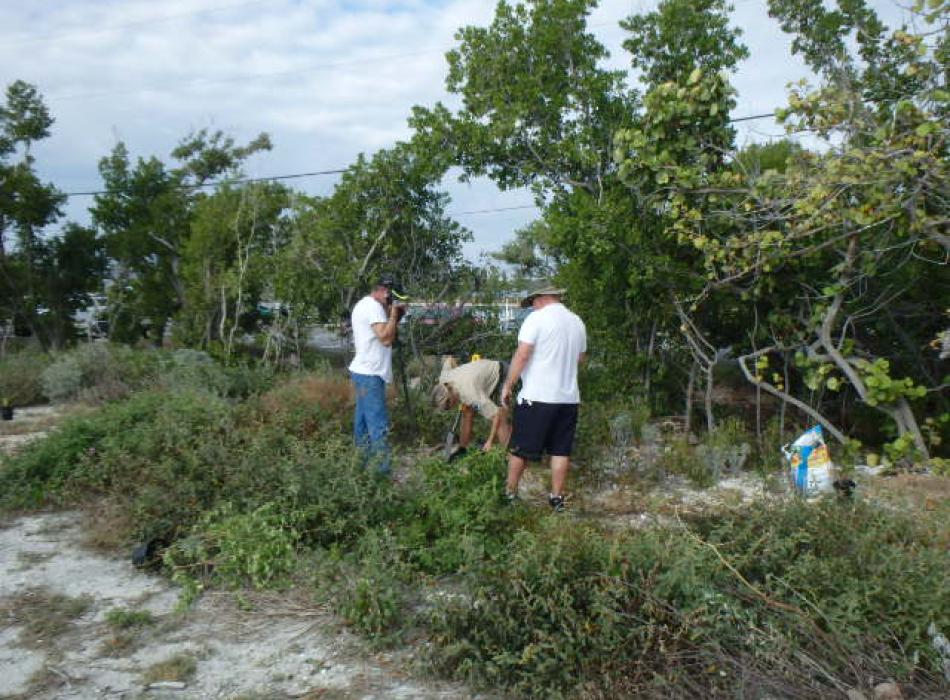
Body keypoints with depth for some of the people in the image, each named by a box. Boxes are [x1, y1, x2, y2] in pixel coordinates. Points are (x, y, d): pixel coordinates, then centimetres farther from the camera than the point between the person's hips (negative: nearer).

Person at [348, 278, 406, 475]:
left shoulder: (362, 305, 17)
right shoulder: (373, 306, -16)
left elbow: (383, 335, 20)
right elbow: (386, 338, -22)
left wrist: (396, 317, 7)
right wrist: (393, 313, -13)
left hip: (363, 371, 11)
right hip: (370, 374, -11)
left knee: (364, 419, 16)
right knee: (378, 425, -11)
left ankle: (363, 459, 24)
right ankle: (384, 470, -11)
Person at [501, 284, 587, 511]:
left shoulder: (536, 318, -8)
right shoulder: (577, 322, 12)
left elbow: (522, 355, -16)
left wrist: (507, 386, -9)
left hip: (536, 397, -5)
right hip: (569, 397, 6)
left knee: (520, 448, 7)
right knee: (561, 450, 11)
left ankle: (510, 493, 16)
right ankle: (557, 497, 14)